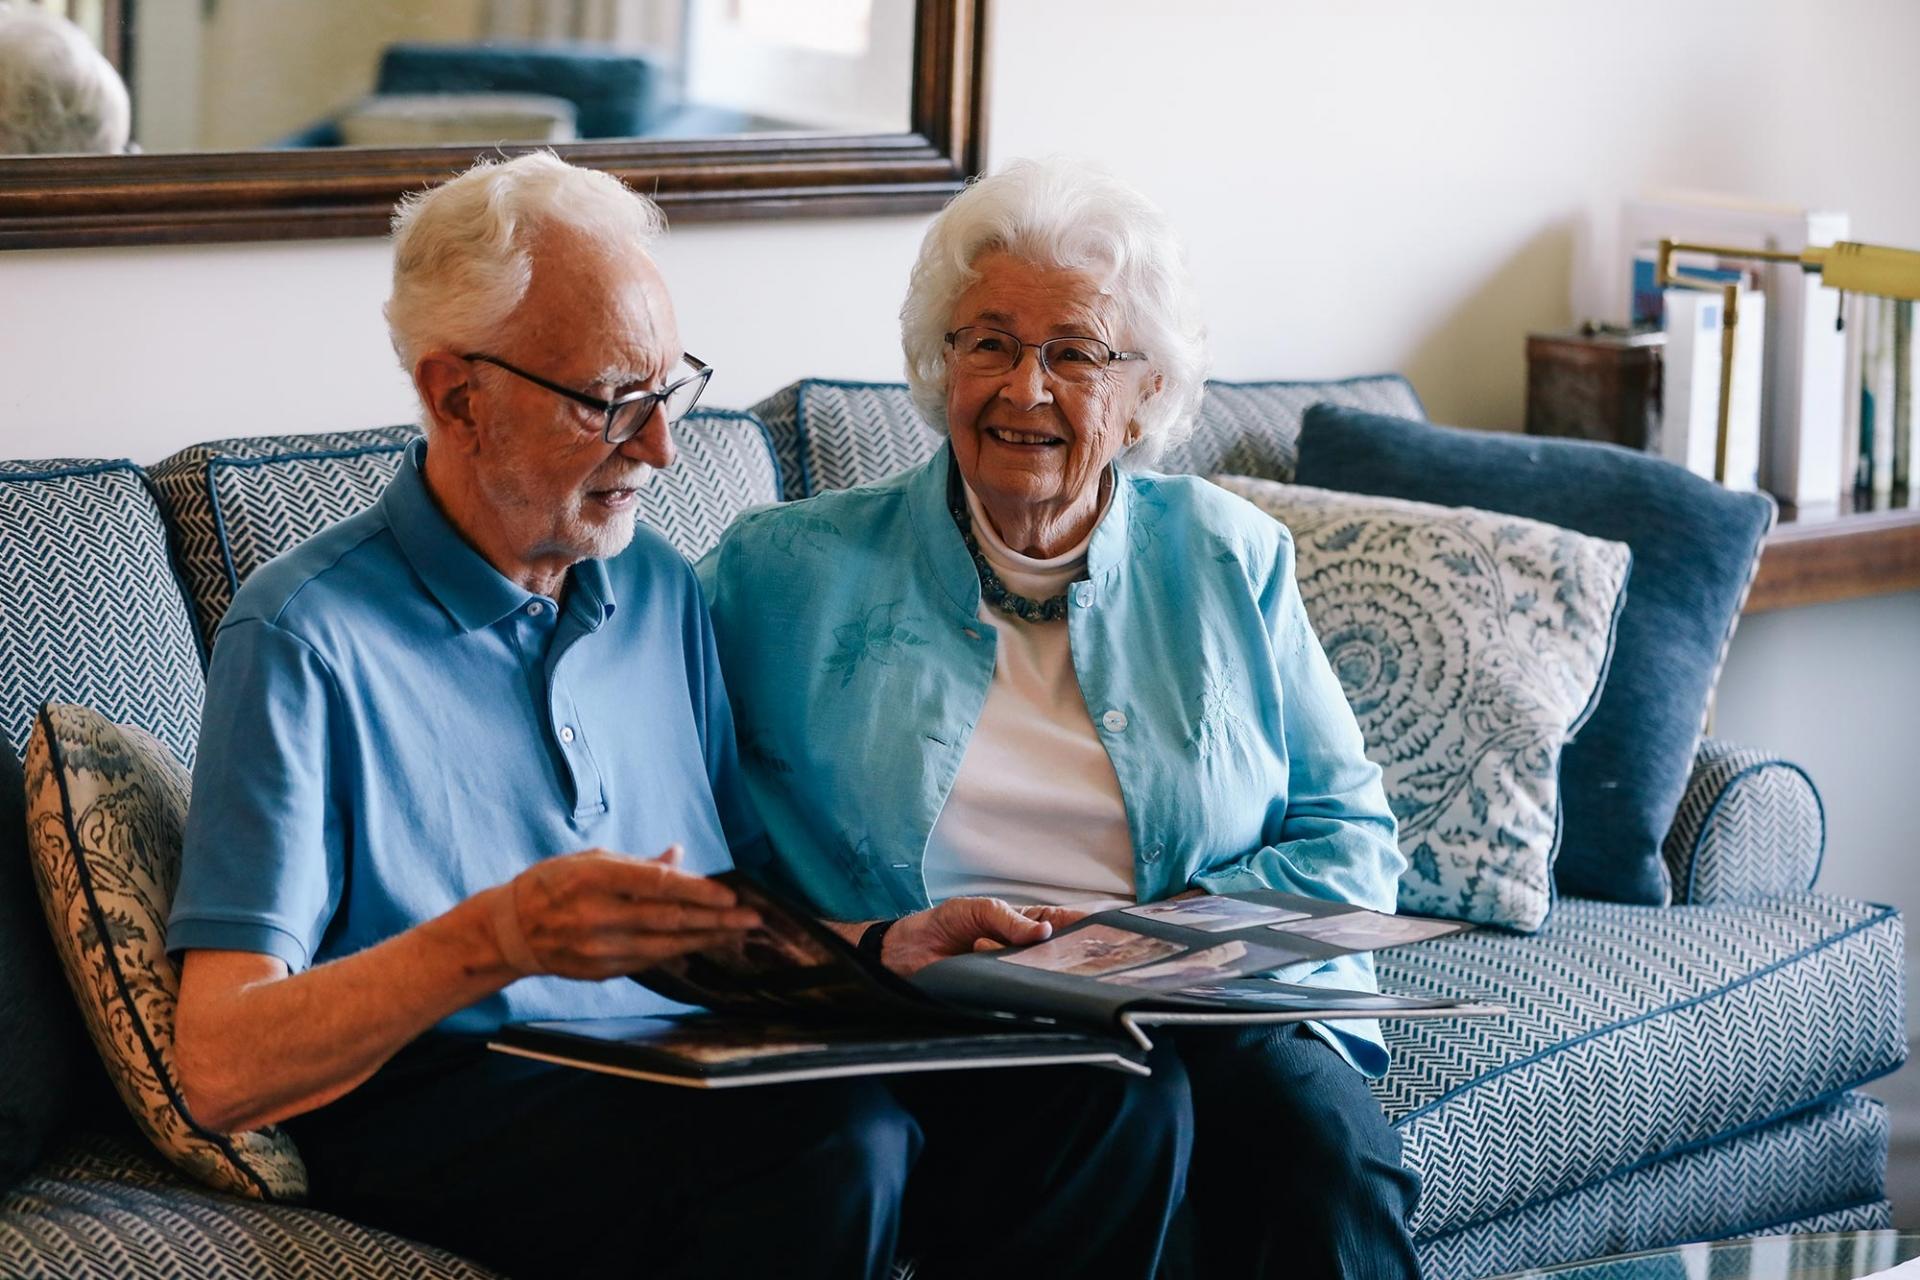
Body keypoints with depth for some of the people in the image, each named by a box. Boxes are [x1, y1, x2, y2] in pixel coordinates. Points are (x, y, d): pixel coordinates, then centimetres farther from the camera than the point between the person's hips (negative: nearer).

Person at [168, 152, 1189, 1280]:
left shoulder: (662, 593, 16)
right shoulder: (306, 639, -7)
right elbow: (222, 1068, -14)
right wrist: (497, 937, -28)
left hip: (699, 1086, 7)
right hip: (451, 1105, -6)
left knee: (1119, 1090, -16)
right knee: (835, 1144, -34)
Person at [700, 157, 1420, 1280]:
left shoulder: (1231, 564, 15)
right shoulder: (793, 575, 10)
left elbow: (1354, 838, 12)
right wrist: (866, 945, -14)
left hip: (1219, 1018, 2)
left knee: (1328, 1150, -32)